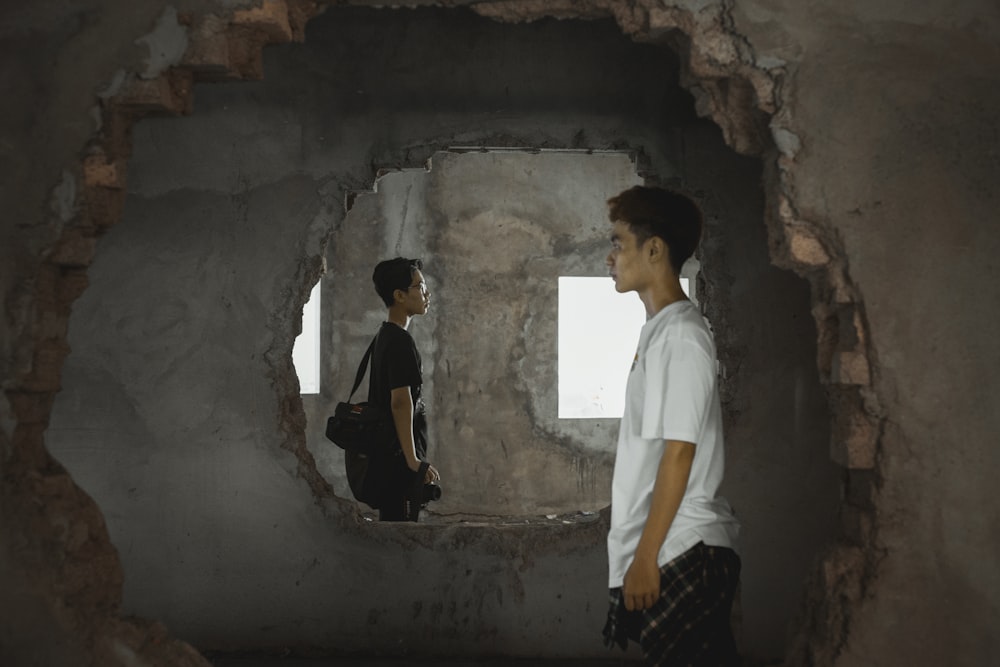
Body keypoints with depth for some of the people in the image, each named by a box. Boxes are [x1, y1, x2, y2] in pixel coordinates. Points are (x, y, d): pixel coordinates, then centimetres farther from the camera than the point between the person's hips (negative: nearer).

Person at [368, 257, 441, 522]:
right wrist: (412, 460, -22)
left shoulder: (385, 336, 14)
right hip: (399, 458, -10)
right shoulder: (400, 341, -16)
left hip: (389, 454, 10)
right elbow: (401, 402, -23)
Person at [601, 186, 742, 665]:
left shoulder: (679, 335, -14)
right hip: (680, 554, 9)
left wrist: (646, 557, -18)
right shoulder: (662, 330, 15)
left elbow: (680, 451, -18)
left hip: (679, 556, -9)